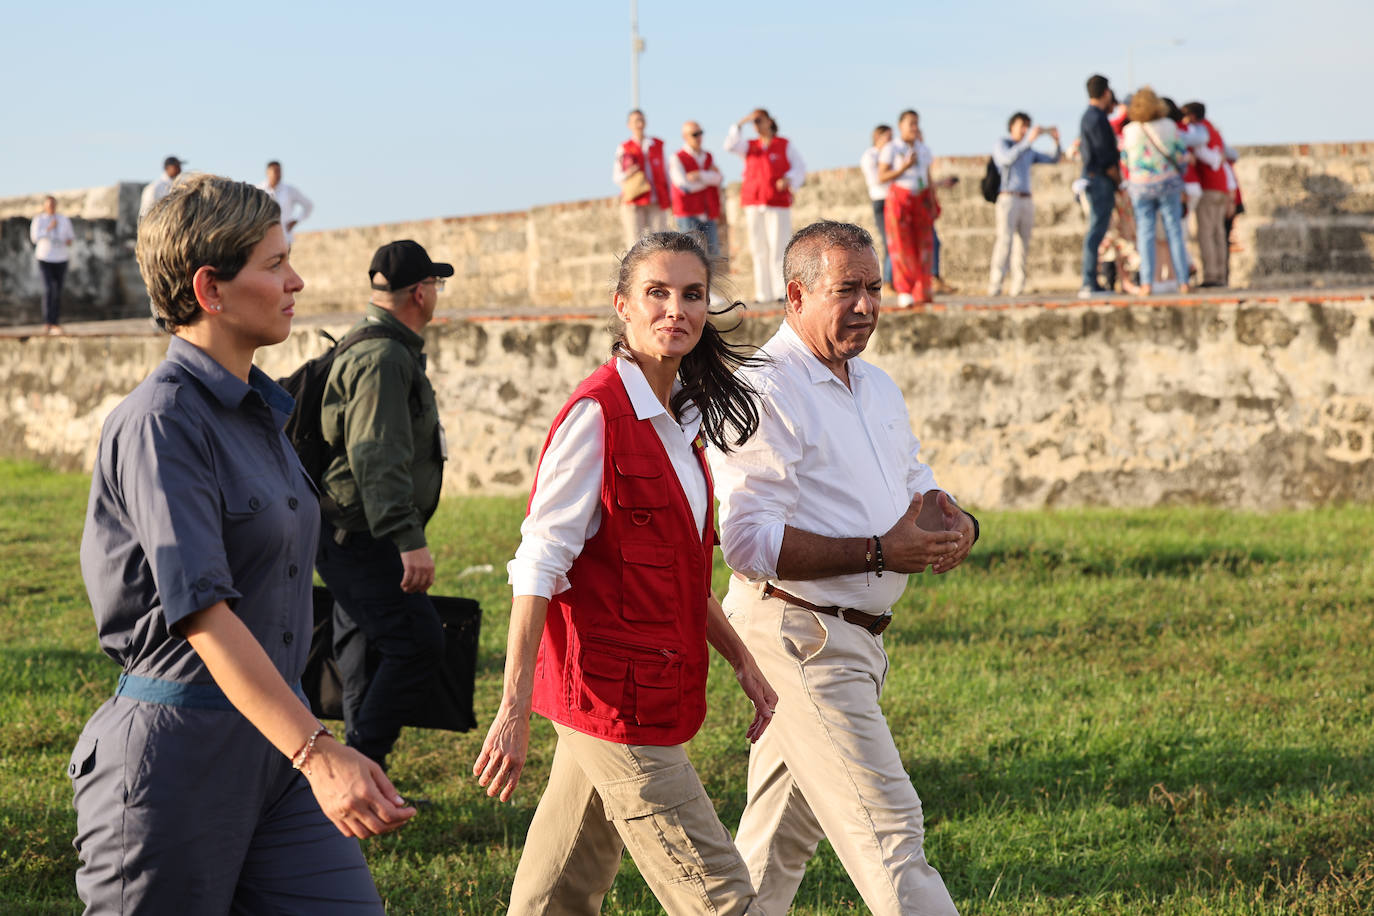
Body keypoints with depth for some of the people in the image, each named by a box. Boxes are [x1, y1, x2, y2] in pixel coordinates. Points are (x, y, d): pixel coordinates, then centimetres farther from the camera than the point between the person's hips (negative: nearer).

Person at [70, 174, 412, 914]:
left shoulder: (259, 409, 13)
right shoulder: (159, 422, -15)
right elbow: (202, 611, -25)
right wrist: (319, 754, -34)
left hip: (272, 731, 8)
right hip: (176, 749, -8)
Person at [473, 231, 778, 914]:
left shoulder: (677, 419, 13)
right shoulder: (597, 413, -13)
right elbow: (538, 566, -17)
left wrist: (742, 662, 16)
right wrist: (514, 710, -22)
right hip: (616, 697, -9)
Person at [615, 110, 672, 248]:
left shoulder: (658, 145, 14)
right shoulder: (623, 148, 8)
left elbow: (665, 170, 18)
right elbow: (615, 176, 7)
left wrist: (668, 195, 11)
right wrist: (626, 174, -15)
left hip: (656, 202, 2)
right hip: (633, 203, -2)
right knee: (635, 242, -8)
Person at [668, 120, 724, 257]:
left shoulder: (708, 157, 14)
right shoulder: (676, 159, -2)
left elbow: (717, 178, -4)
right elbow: (686, 186, -12)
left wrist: (700, 176, -20)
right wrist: (708, 178, 0)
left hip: (708, 216, 5)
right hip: (688, 215, -5)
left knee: (713, 252, 0)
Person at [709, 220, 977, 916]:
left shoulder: (877, 386, 15)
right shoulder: (762, 393, -15)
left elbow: (917, 487, 23)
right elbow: (750, 541, -22)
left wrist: (953, 521, -2)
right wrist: (879, 553, -25)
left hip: (859, 636, 9)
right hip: (800, 636, -9)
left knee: (784, 832, 16)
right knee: (887, 830, -10)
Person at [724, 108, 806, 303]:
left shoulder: (785, 145, 6)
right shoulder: (750, 146, 14)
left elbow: (799, 167, 3)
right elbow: (731, 145, -1)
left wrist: (788, 179, -16)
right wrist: (741, 123, -9)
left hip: (778, 203, -3)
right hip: (753, 203, 3)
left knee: (779, 248, -10)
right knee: (759, 250, 1)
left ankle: (783, 291, -10)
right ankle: (764, 293, 2)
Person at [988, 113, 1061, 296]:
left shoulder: (1029, 151, 21)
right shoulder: (1001, 145, 1)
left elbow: (1053, 160, 19)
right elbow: (1008, 159, -21)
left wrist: (1056, 141, 2)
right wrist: (1029, 140, -27)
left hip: (1026, 201, 7)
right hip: (1008, 198, -7)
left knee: (1022, 244, 1)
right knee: (1005, 241, -19)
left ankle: (1017, 286, 0)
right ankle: (994, 286, -24)